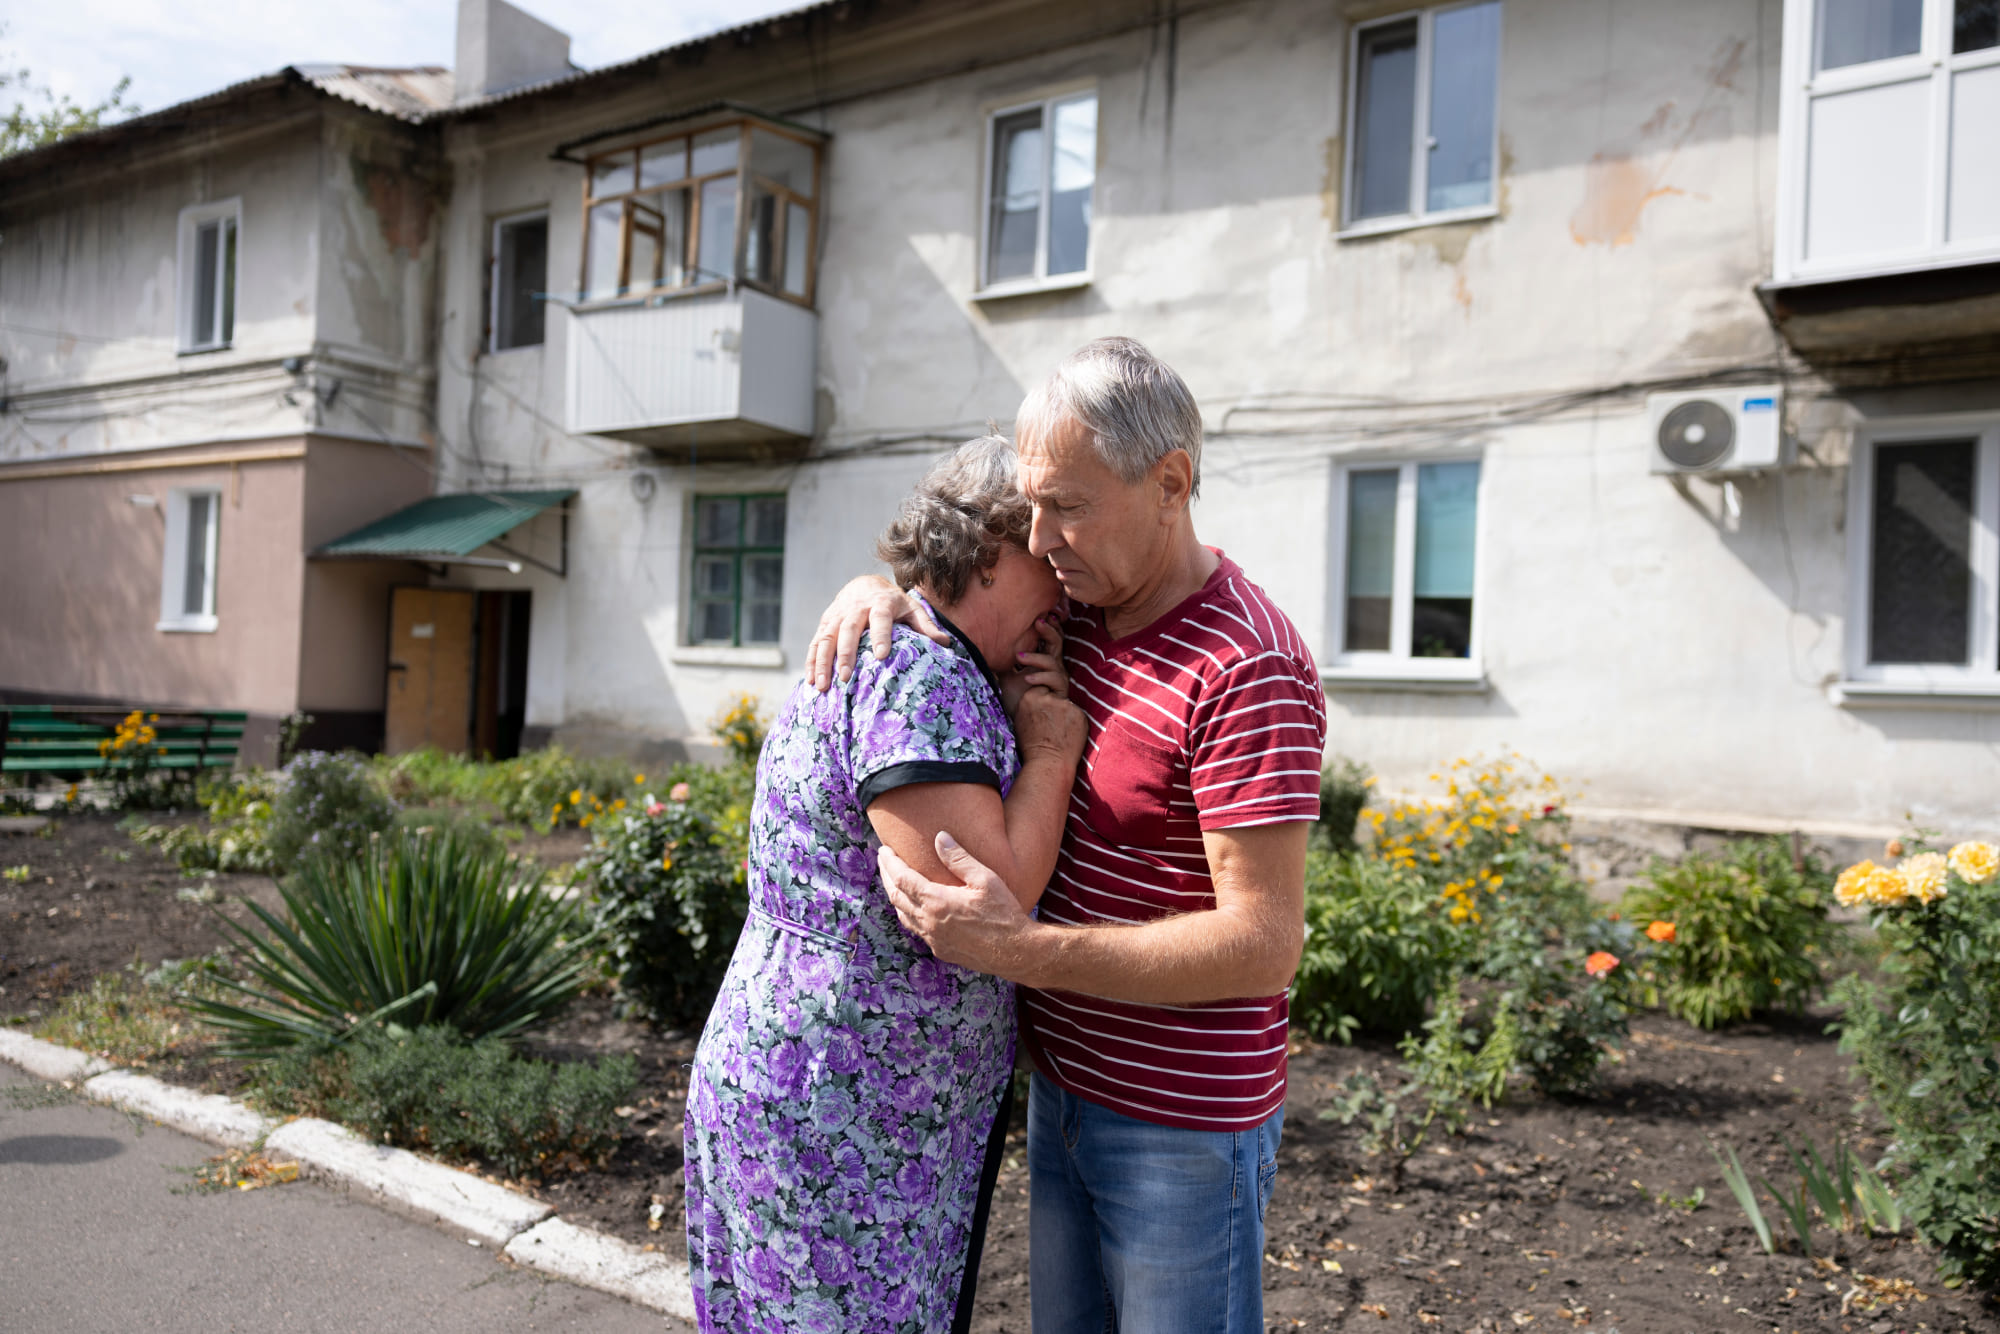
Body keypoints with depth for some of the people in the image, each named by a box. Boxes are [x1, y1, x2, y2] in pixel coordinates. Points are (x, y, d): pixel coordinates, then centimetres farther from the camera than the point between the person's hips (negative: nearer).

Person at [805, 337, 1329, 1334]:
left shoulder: (1247, 672, -23)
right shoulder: (1080, 605, 2)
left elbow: (1263, 945, -25)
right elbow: (948, 582, 19)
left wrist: (1020, 948, -31)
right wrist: (875, 592, -6)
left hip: (1183, 1127, -8)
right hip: (1064, 1087, 8)